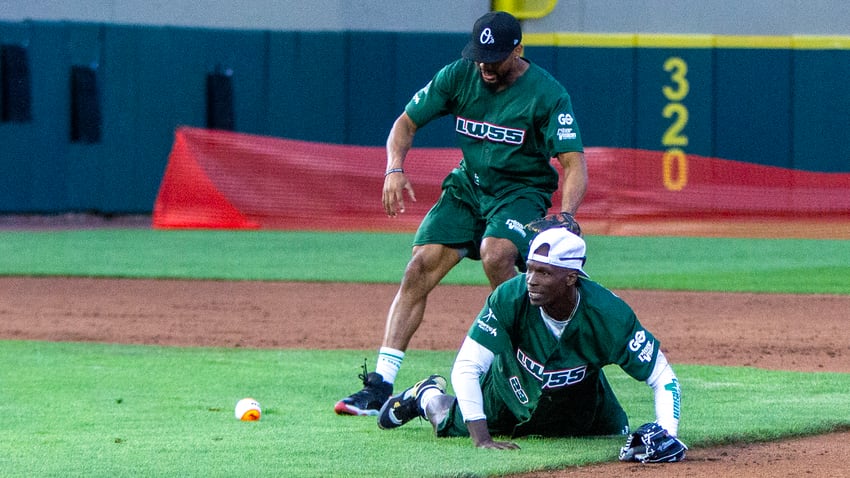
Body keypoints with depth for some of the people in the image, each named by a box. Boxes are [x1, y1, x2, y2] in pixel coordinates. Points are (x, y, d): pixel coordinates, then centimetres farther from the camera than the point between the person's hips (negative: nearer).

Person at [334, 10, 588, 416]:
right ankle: (380, 386, -15)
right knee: (420, 268, -13)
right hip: (467, 186, 4)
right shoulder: (459, 76, -6)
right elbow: (406, 123, 3)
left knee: (495, 254, -34)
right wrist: (394, 167, -17)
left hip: (522, 191, -4)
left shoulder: (547, 94, -17)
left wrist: (565, 215, -39)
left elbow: (574, 164, -21)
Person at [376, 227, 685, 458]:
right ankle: (426, 396, 45)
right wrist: (481, 439, -40)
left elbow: (663, 378, -28)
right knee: (454, 427, 8)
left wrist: (666, 435, -44)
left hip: (579, 396, 1)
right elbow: (466, 367, -33)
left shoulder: (610, 317, -37)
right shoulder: (509, 298, -37)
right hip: (511, 387, -1)